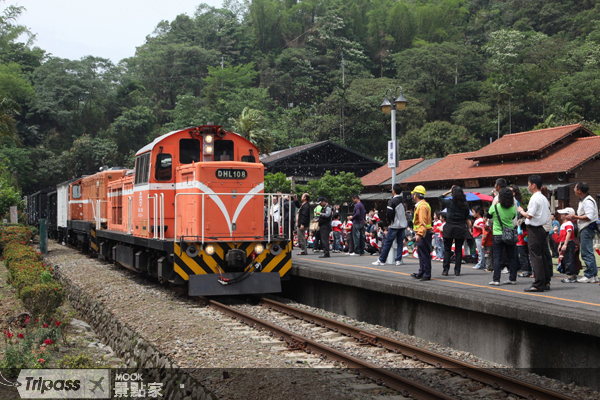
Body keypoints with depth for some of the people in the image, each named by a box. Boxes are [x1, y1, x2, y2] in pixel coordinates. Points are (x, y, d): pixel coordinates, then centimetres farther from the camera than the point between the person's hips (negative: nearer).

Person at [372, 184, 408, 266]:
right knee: (400, 243, 10)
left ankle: (381, 260, 4)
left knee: (387, 243, 0)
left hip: (395, 225, -6)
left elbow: (388, 214, -16)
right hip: (403, 225, 6)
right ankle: (398, 260, 6)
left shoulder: (392, 201, -14)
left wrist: (389, 221, 2)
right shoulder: (403, 200, 6)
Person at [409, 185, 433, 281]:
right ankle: (421, 273, 26)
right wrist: (418, 234, 24)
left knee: (425, 254, -7)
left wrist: (419, 234, -29)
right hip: (422, 234, 11)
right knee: (421, 254, 17)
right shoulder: (420, 205, 17)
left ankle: (427, 275, -4)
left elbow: (423, 222, -24)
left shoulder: (422, 206, -16)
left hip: (423, 234, -11)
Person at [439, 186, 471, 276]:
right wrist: (468, 230, 10)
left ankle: (445, 270, 4)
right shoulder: (465, 205, 0)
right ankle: (457, 270, 6)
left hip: (449, 228, -2)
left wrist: (449, 191, 13)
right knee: (459, 250, 7)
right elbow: (467, 219, 3)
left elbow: (440, 197, 14)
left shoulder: (449, 202, -6)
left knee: (447, 250, 6)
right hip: (461, 229, 2)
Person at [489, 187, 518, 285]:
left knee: (497, 258, 0)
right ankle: (512, 278, 13)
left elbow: (489, 214, 9)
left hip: (498, 235, -2)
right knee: (511, 257, 9)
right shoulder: (512, 208, -3)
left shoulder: (495, 207, -10)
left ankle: (496, 279, -2)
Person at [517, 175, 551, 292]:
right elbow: (548, 212, 17)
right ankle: (546, 282, 15)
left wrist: (521, 211, -1)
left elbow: (529, 215, -20)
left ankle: (538, 284, -8)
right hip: (542, 228, 9)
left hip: (534, 230, -9)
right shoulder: (544, 198, 13)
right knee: (541, 257, 13)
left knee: (535, 257, -7)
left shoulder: (535, 198, -15)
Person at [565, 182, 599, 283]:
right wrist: (574, 219, 12)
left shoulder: (588, 201, -15)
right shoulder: (582, 200, 19)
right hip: (584, 229, 11)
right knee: (588, 253, 13)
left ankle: (589, 276, -8)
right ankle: (594, 275, 16)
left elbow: (589, 217, -22)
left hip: (587, 229, -11)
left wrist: (575, 217, -15)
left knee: (586, 253, -10)